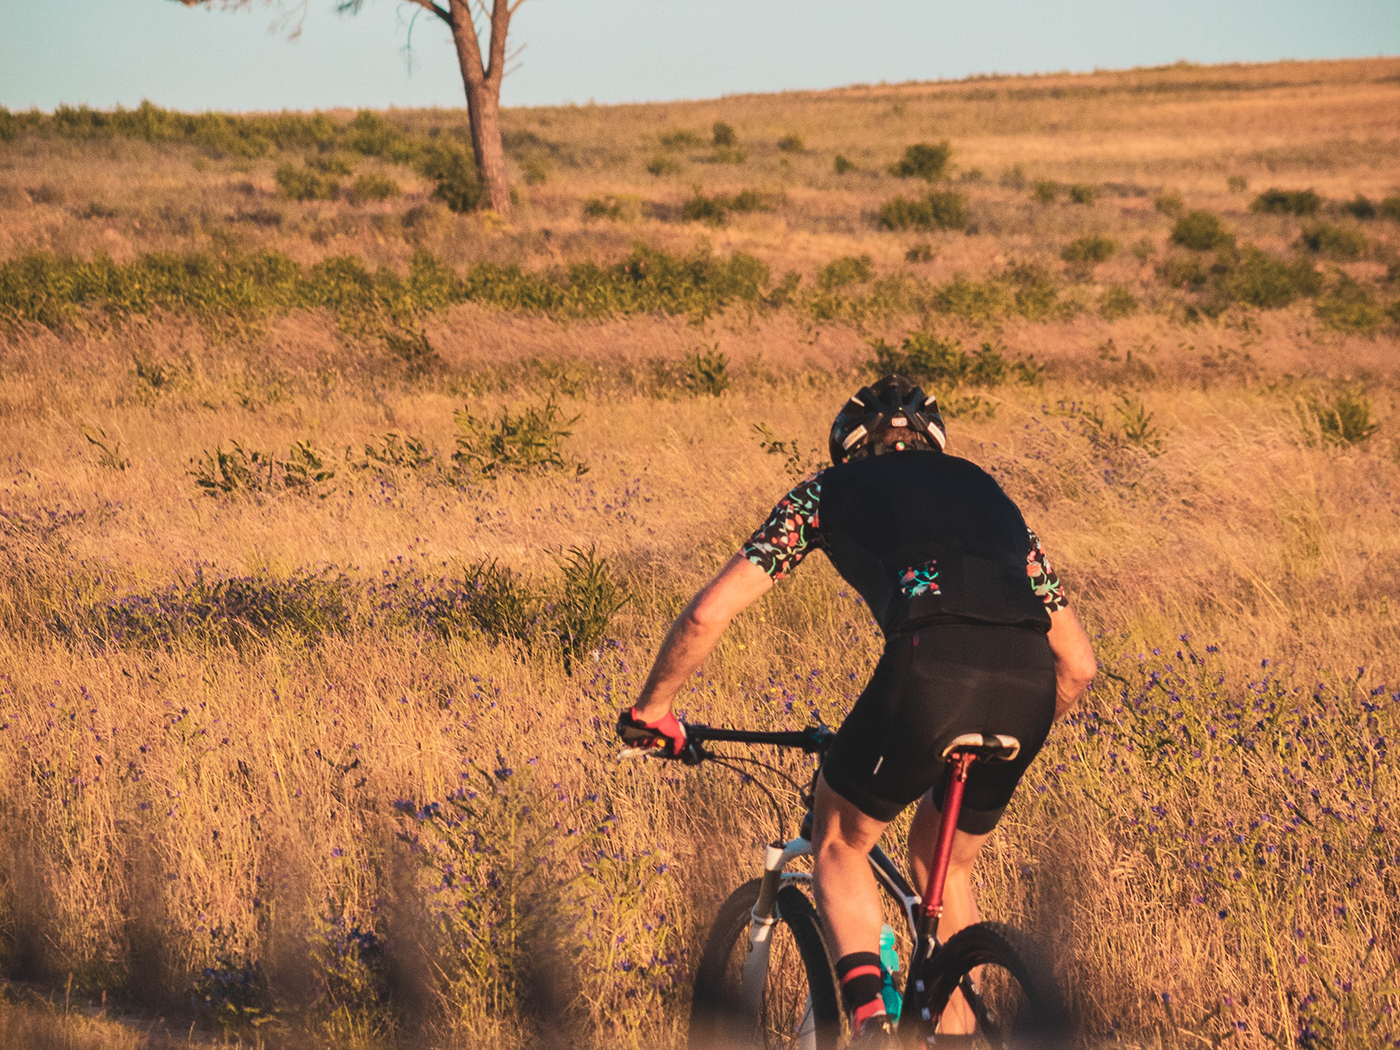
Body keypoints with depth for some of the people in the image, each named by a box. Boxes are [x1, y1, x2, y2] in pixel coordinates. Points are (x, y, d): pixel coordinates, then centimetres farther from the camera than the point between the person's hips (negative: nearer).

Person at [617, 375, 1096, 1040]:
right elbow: (1078, 664, 34)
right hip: (1028, 684, 4)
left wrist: (651, 709, 34)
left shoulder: (833, 490, 26)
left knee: (839, 842, 20)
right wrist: (1008, 737, 50)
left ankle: (871, 1023, 0)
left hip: (931, 666, -4)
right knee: (942, 860, 28)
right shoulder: (982, 489, 36)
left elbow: (708, 613, 19)